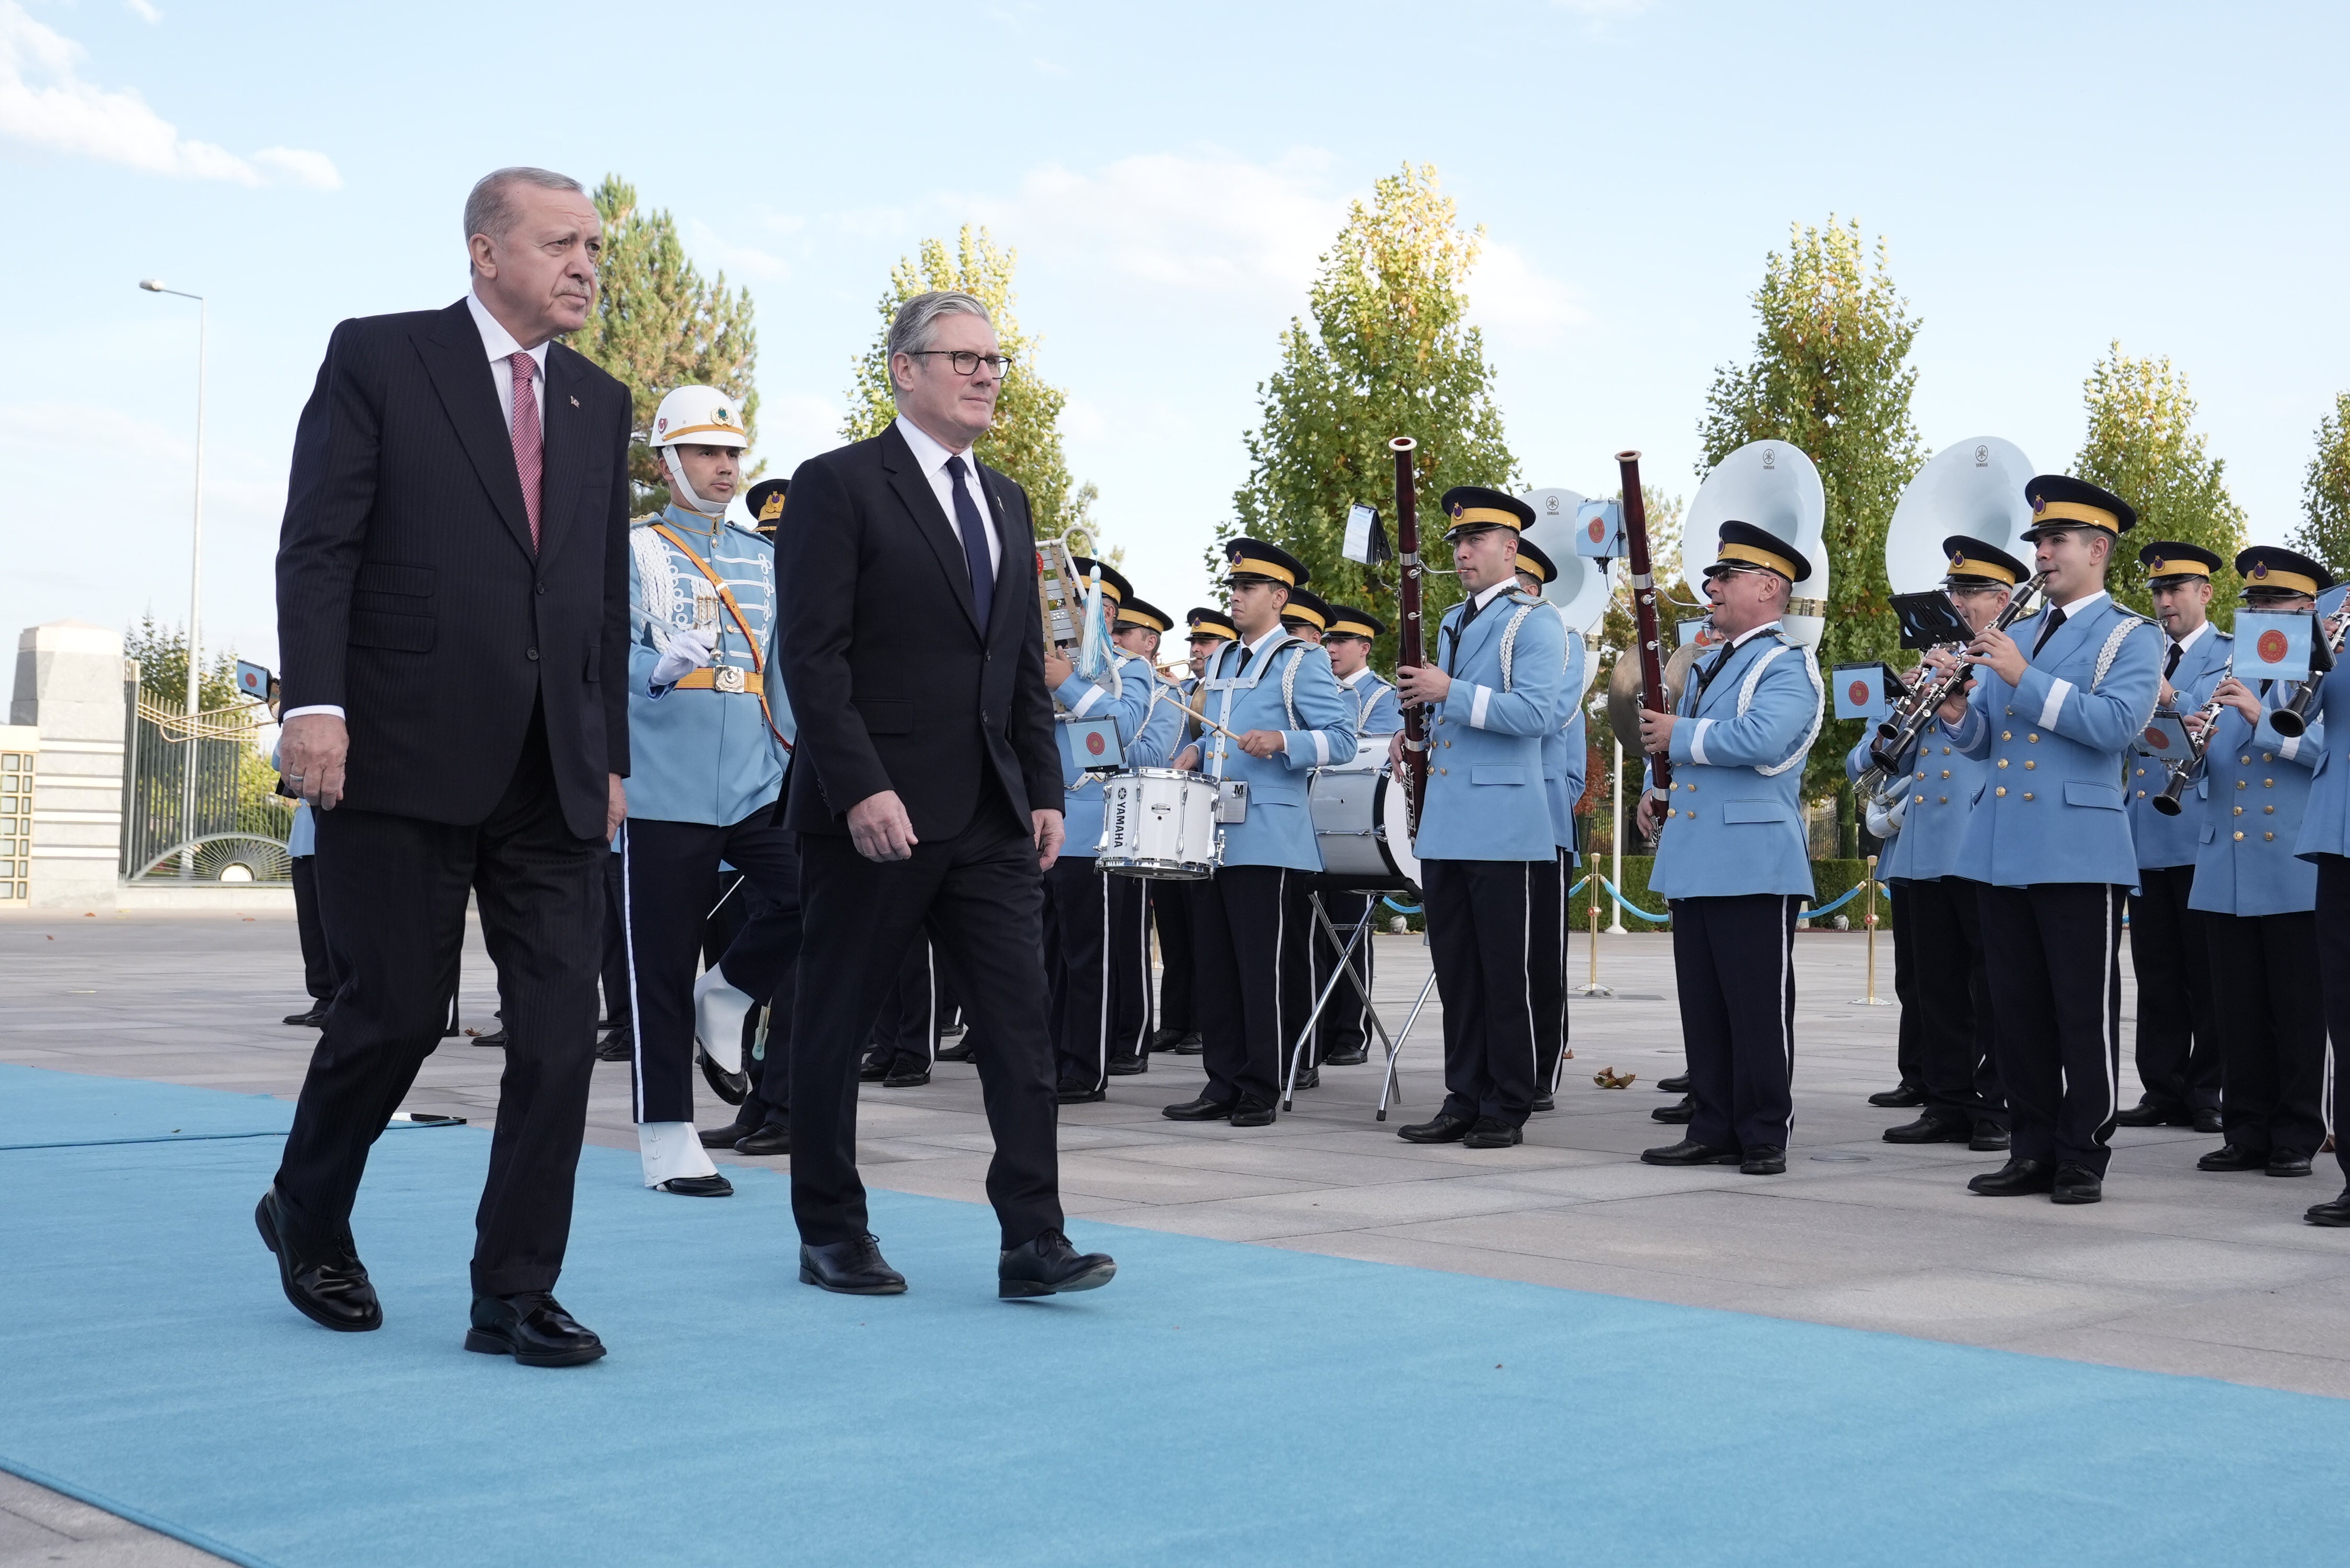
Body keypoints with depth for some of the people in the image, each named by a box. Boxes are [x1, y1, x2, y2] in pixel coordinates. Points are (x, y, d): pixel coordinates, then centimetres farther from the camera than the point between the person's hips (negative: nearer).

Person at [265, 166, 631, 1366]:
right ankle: (307, 1214, 29)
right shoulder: (376, 359, 2)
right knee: (398, 1011, 1)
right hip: (404, 759, -4)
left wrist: (610, 756, 14)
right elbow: (317, 543, -5)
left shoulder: (600, 404, 16)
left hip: (552, 775, 5)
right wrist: (316, 700, -16)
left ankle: (514, 1292, 7)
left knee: (560, 1030, -2)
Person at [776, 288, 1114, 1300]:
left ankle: (1032, 1241, -1)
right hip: (874, 815, -6)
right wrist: (861, 789, -19)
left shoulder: (1006, 502, 17)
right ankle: (832, 1234, 19)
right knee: (836, 1025, 6)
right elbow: (812, 655, -12)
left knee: (1020, 1022, -2)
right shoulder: (839, 486, -5)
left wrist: (1045, 791, 9)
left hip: (990, 819, 6)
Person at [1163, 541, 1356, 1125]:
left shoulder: (1302, 661, -2)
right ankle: (1224, 1085, 13)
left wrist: (1281, 742, -24)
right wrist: (1197, 751, 10)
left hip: (1265, 837, -7)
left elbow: (1342, 737, -9)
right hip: (1212, 833, 7)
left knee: (1261, 965, -5)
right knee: (1212, 963, 6)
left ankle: (1260, 1092, 1)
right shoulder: (1222, 659, 19)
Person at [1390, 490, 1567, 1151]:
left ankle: (1507, 1111, 7)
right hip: (1444, 824, 8)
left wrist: (1450, 692, -21)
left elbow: (1535, 713, -19)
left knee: (1505, 973, -1)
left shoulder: (1534, 623, -6)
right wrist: (1413, 736, 8)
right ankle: (1464, 1101, 17)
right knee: (1455, 970, 10)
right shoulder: (1451, 623, 19)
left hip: (1503, 828, -8)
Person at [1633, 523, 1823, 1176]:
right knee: (1702, 1003, 10)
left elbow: (1760, 739, -24)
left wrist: (1680, 736, -14)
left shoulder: (1788, 665, -7)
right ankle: (1713, 1129, 17)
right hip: (1693, 863, 8)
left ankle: (1765, 1136, 5)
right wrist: (1656, 788, 9)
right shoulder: (1708, 667, 21)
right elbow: (1673, 740, 29)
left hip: (1755, 864, -8)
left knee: (1758, 1005, -3)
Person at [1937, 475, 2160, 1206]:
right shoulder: (2015, 634, 18)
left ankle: (2083, 1157, 8)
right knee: (2016, 1008, 8)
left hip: (2079, 851, -6)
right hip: (2004, 850, 6)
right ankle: (2033, 1150, 16)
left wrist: (2024, 677, -20)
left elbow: (2115, 723, -17)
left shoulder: (2129, 638, 0)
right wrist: (1955, 707, -6)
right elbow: (1982, 740, 16)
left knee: (2084, 1013, -1)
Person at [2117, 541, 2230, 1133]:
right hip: (2145, 834, 5)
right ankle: (2164, 1091, 10)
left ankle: (2211, 1094, 5)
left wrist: (2169, 697, -32)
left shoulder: (2231, 654, 2)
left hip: (2200, 834, -5)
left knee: (2207, 973, 0)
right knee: (2156, 971, 6)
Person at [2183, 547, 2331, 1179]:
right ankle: (2247, 1133, 14)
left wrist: (2262, 718, -25)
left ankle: (2297, 1138, 9)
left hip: (2295, 873, -5)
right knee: (2238, 1012, 8)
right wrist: (2196, 744, -7)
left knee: (2298, 1013, 1)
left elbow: (2330, 748, -16)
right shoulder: (2229, 678, 16)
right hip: (2225, 872, 5)